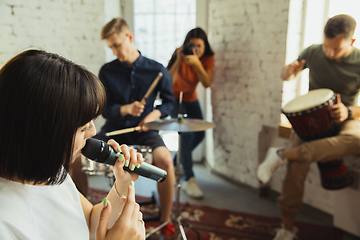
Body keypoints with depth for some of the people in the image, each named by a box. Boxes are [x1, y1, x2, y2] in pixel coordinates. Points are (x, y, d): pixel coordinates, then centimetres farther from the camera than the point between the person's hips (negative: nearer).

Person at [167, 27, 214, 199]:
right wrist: (178, 60, -42)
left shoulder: (207, 58, -14)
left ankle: (176, 161, 29)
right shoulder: (180, 54, -24)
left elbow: (207, 83, -28)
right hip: (174, 97, -5)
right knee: (186, 133, -20)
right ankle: (189, 180, -17)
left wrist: (197, 63, -40)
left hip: (191, 98, 5)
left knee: (199, 135, 2)